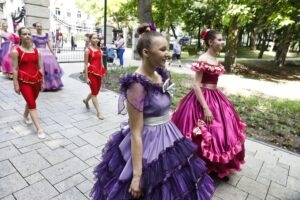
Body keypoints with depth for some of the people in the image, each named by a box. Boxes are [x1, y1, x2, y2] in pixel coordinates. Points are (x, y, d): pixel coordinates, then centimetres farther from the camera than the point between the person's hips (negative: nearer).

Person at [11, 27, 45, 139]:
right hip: (24, 81, -4)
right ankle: (39, 129, -6)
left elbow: (39, 68, 8)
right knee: (32, 104, -8)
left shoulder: (36, 51, 5)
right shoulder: (16, 51, -7)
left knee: (31, 101, 18)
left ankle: (25, 116, 48)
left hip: (36, 80, 4)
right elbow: (15, 69, -8)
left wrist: (42, 82, 9)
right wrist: (16, 84, -9)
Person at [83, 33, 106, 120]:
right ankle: (98, 112, 4)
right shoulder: (88, 50, -7)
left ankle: (86, 100, 47)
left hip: (99, 72, 7)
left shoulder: (100, 50, 10)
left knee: (96, 91, 17)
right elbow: (86, 64, -9)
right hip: (92, 72, -6)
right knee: (94, 92, -1)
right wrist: (86, 77, -12)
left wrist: (103, 73, 11)